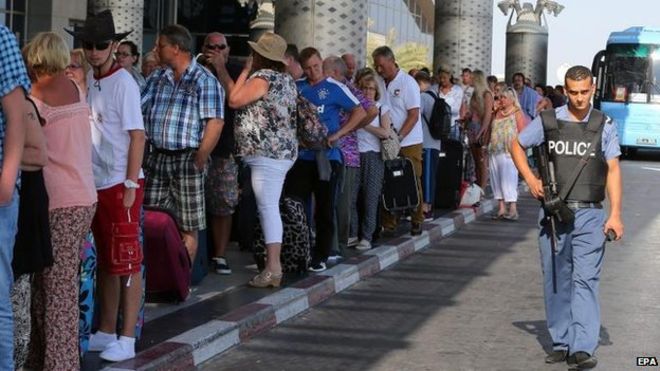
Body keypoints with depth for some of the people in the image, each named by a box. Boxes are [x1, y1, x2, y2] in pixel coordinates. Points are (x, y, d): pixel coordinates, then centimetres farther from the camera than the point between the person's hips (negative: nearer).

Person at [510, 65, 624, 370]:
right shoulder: (548, 121, 4)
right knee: (556, 281, 8)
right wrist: (530, 179, 3)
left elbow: (613, 169, 2)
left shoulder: (604, 125, 4)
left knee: (585, 280, -11)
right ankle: (561, 344, 18)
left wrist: (615, 214, -7)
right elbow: (517, 145, 17)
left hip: (589, 215, -2)